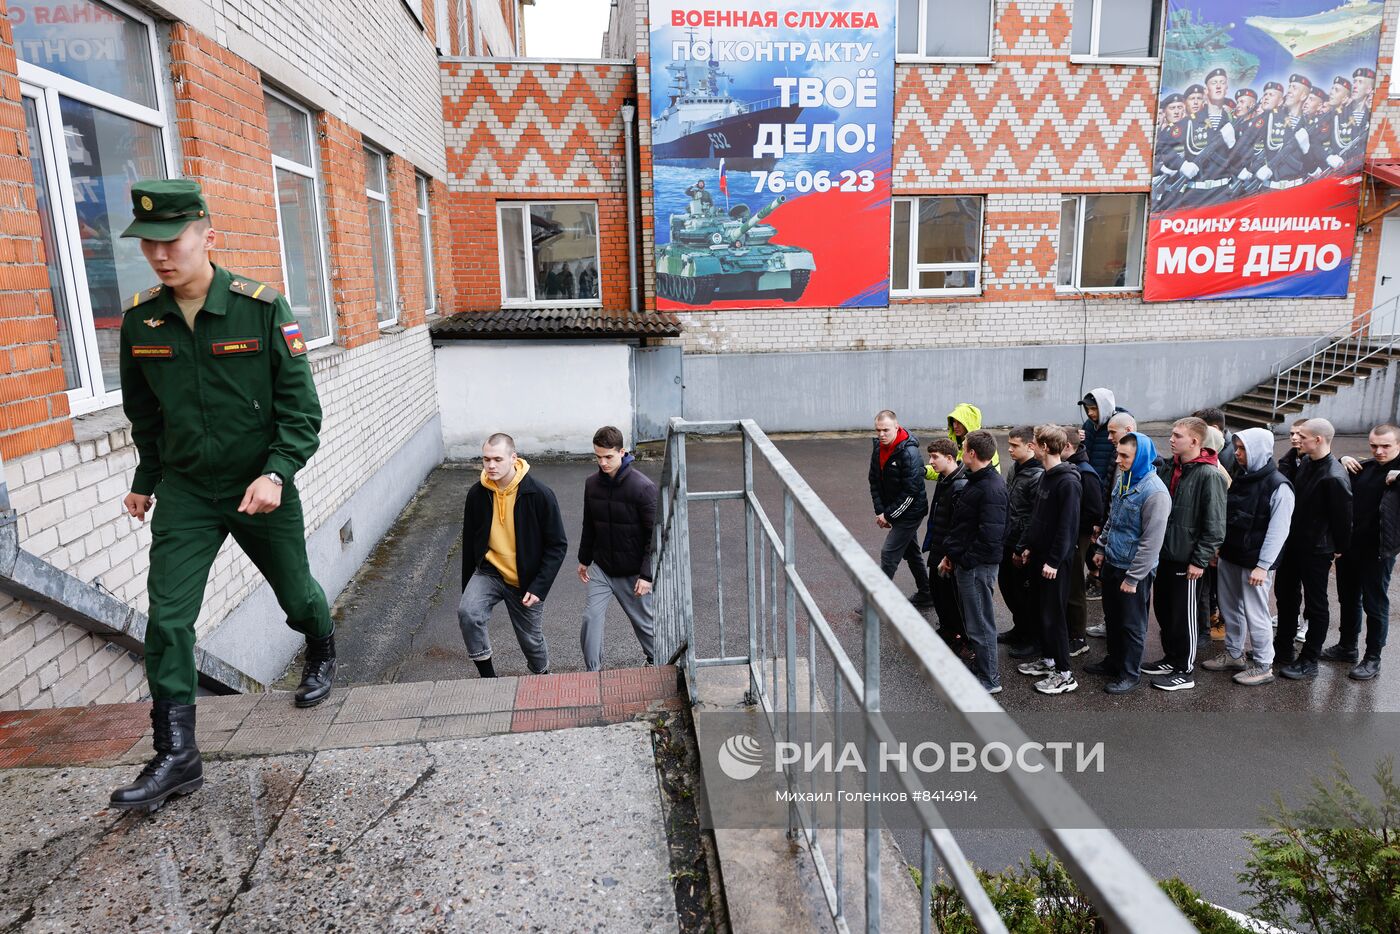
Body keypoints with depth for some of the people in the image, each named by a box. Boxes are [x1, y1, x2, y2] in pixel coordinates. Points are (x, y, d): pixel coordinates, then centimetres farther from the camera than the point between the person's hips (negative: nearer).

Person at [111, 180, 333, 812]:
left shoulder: (263, 309, -15)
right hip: (184, 493, 2)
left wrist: (276, 473, -25)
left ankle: (321, 658, 48)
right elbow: (143, 414, 11)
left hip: (261, 488, -2)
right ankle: (176, 755, 5)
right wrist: (146, 481, 19)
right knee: (167, 618, -5)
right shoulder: (139, 320, -4)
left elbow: (301, 408, -13)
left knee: (296, 594, 15)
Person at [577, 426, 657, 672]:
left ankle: (656, 663, 37)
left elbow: (655, 534, -16)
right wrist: (584, 559, 16)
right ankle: (592, 672, 9)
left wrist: (646, 575, -17)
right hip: (601, 568, 4)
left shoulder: (643, 487, -19)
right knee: (591, 618, -6)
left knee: (644, 622, 11)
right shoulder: (592, 483, -3)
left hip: (633, 572, -4)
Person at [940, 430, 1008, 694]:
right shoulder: (976, 481, 11)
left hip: (978, 565, -10)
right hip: (966, 562, 10)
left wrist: (964, 560, -19)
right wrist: (951, 554, 13)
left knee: (980, 622, 1)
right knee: (971, 616, 20)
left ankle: (989, 679, 14)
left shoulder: (992, 489, -21)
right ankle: (980, 663, 35)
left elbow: (990, 535, -26)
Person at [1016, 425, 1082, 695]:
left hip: (1054, 560, -9)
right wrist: (1028, 545, 14)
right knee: (1040, 609, 17)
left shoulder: (1068, 481, -19)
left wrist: (1054, 560, -20)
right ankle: (1047, 659, 30)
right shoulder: (1046, 476, 10)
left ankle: (1065, 675, 6)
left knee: (1053, 614, -4)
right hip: (1038, 554, 9)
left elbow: (1068, 526, -21)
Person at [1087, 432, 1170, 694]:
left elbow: (1152, 541, -21)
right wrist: (1101, 548, 15)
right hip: (1111, 563, 8)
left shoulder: (1154, 492, -22)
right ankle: (1114, 661, 38)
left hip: (1134, 569, -8)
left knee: (1132, 624, 8)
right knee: (1112, 618, 20)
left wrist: (1133, 578, -18)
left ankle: (1130, 673, 24)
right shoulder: (1122, 479, 4)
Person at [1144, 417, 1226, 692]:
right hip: (1163, 554, 7)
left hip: (1186, 559, -7)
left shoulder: (1208, 476, -16)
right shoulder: (1168, 468, 5)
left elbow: (1215, 525, -16)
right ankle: (1171, 659, 32)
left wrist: (1200, 560, -16)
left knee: (1183, 615, 4)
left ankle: (1185, 672, 17)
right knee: (1162, 610, 16)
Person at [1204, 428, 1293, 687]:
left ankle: (1263, 666, 14)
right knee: (1230, 609, 16)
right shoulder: (1241, 478, 10)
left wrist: (1263, 566, -20)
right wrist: (1218, 548, 12)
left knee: (1255, 613, 0)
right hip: (1229, 558, 8)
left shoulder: (1278, 486, -14)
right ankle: (1233, 654, 31)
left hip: (1255, 563, -7)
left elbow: (1278, 530, -17)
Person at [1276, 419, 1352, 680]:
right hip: (1292, 545, 9)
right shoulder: (1307, 463, 2)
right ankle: (1283, 650, 34)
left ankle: (1309, 662, 18)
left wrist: (1338, 550, -6)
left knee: (1316, 606, 7)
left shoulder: (1335, 477, -23)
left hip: (1316, 551, -9)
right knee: (1286, 597, 19)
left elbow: (1343, 518, -16)